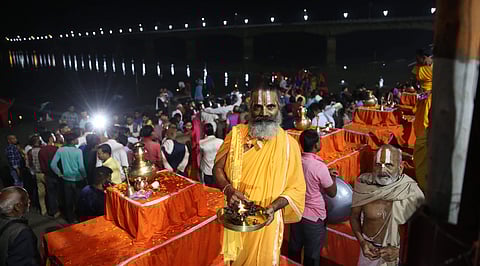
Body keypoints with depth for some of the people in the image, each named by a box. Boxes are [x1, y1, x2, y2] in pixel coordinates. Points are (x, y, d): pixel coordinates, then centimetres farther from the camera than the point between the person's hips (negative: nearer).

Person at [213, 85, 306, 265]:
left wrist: (274, 207, -23)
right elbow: (218, 168, 0)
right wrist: (228, 189, -19)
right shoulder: (236, 134, -6)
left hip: (266, 221, -1)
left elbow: (296, 187, -7)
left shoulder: (288, 143, -10)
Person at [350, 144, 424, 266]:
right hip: (369, 249, 1)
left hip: (399, 252, -1)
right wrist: (362, 242, -11)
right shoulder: (364, 185, -15)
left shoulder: (412, 193, -19)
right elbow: (355, 216, -1)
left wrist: (400, 250, -17)